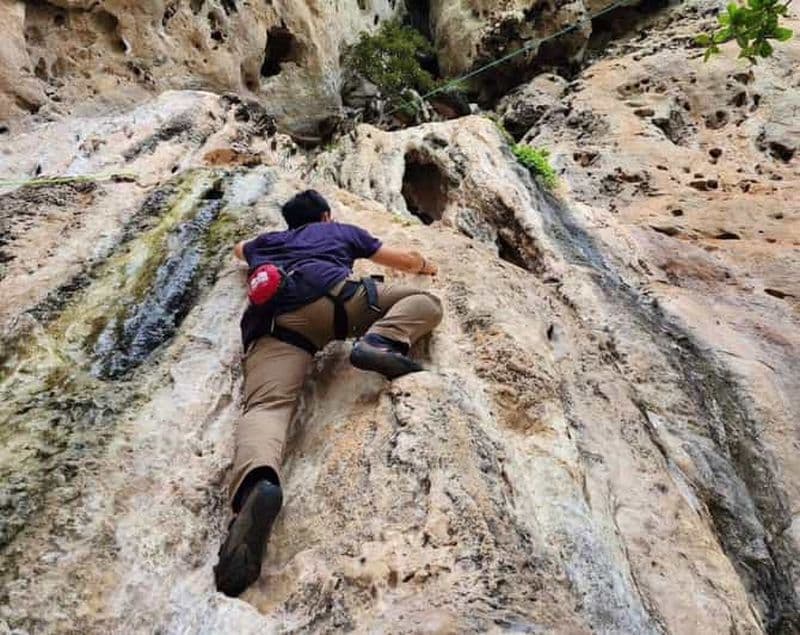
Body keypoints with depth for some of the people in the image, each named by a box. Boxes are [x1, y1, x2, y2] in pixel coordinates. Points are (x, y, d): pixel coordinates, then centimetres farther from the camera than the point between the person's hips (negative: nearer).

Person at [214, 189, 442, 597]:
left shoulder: (268, 241, 43)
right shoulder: (342, 230, 36)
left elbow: (240, 249, 69)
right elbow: (406, 262, 42)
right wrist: (428, 266, 64)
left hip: (274, 318, 2)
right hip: (331, 295, -2)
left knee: (266, 405, -19)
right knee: (425, 301, 11)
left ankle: (257, 484, -53)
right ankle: (380, 342, -20)